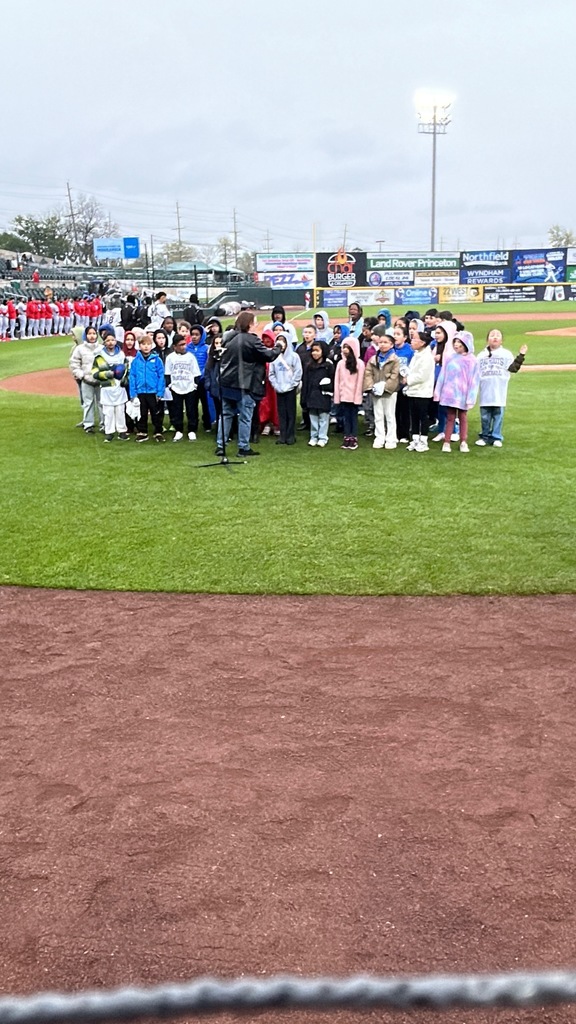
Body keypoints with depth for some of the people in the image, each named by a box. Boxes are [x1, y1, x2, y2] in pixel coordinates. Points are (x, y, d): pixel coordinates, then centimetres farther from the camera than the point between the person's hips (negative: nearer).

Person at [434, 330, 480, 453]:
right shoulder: (450, 358, 2)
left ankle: (463, 443, 16)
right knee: (450, 418, 7)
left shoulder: (471, 360, -6)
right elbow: (443, 375, 5)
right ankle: (446, 443, 8)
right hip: (450, 393, 2)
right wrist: (437, 391, 2)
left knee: (463, 417, 10)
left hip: (462, 395, -2)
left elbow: (474, 379, -6)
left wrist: (471, 397, -10)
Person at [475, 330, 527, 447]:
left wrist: (521, 355, -9)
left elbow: (513, 367, -2)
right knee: (485, 416, 6)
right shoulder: (482, 355, 14)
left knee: (498, 415, 1)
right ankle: (485, 436, 16)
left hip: (499, 393, -2)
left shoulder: (506, 354, 7)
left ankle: (497, 437, 9)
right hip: (485, 392, 2)